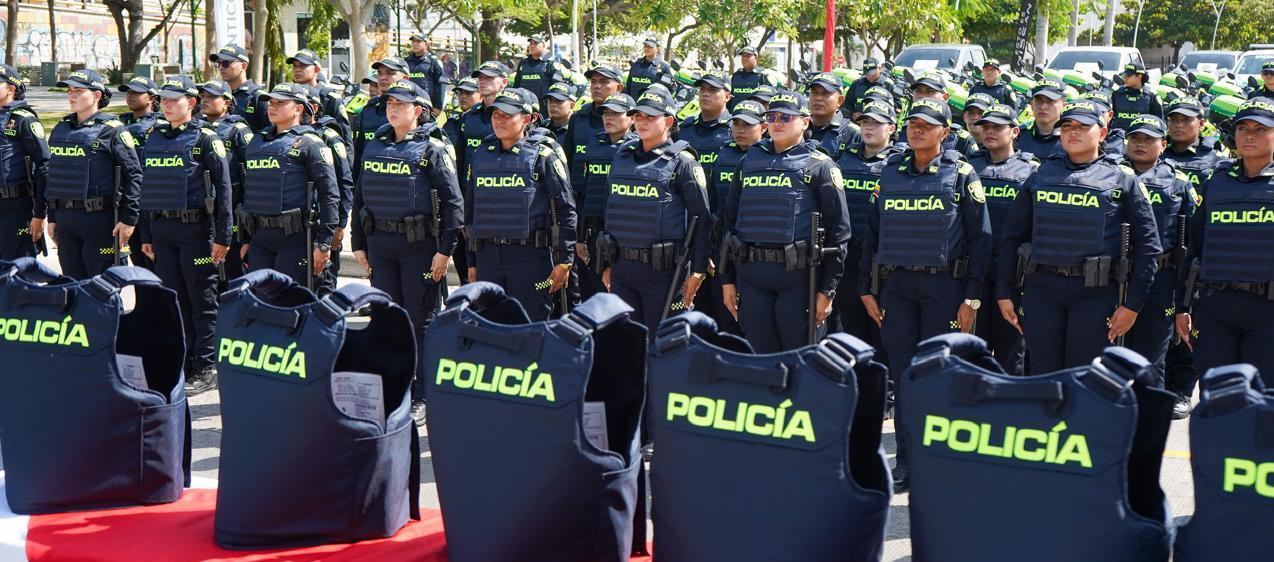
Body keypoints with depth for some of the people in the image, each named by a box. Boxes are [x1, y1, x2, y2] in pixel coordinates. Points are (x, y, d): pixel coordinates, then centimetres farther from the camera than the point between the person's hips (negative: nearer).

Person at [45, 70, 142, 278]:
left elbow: (133, 173, -10)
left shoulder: (111, 129, -7)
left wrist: (129, 218, -14)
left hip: (99, 218, -6)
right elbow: (53, 174, 19)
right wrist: (52, 218, 17)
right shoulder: (60, 128, 13)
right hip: (64, 218, 6)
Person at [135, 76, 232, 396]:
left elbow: (222, 187, -8)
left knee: (202, 301, 0)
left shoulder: (205, 138, -5)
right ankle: (181, 366, 17)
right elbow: (146, 187, 16)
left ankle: (204, 370, 4)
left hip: (195, 228, -6)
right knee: (173, 299, 9)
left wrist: (222, 237, -12)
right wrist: (146, 234, 14)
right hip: (161, 229, 6)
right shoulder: (154, 138, 12)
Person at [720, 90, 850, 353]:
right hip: (750, 276, 4)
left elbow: (838, 230, -3)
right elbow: (730, 220, 17)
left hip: (797, 275, -4)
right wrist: (727, 280, 12)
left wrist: (827, 290, -8)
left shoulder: (819, 165, 1)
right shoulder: (749, 162, 15)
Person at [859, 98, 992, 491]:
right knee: (902, 373, 5)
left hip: (944, 284, -3)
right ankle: (906, 462, 12)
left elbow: (979, 237, -2)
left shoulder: (961, 174, 0)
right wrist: (867, 288, 9)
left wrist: (972, 296, -7)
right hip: (895, 283, 4)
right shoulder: (890, 172, 11)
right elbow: (872, 233, 14)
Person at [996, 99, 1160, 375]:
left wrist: (1132, 304, -5)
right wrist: (1004, 292, 7)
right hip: (1041, 289, 3)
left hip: (1095, 292, -2)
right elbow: (1012, 235, 12)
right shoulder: (1041, 176, 11)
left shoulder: (1122, 179, 3)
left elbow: (1147, 243, 0)